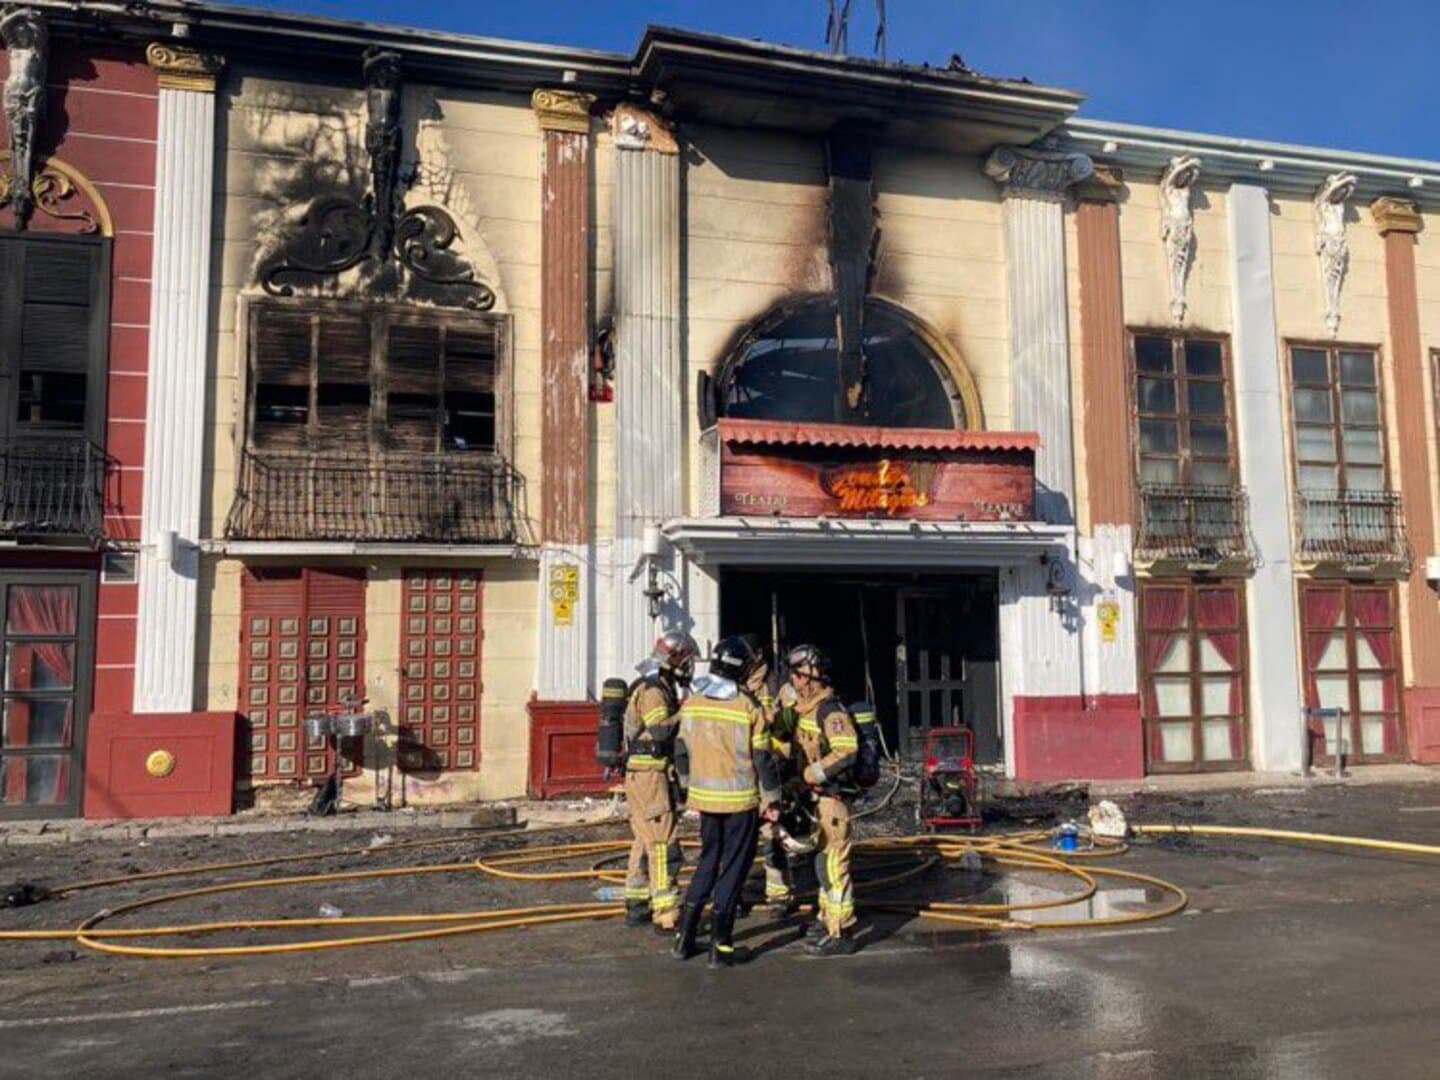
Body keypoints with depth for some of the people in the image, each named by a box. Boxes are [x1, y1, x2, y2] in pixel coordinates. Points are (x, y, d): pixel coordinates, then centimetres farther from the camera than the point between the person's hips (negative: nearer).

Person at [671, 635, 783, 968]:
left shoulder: (691, 703, -1)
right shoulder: (749, 708, -14)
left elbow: (681, 751, 8)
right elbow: (762, 759, -11)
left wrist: (688, 785, 22)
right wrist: (771, 800, 0)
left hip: (704, 797, 5)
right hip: (741, 800, -4)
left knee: (708, 861, 20)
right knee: (734, 867, 6)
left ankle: (685, 935, 20)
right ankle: (720, 945, 7)